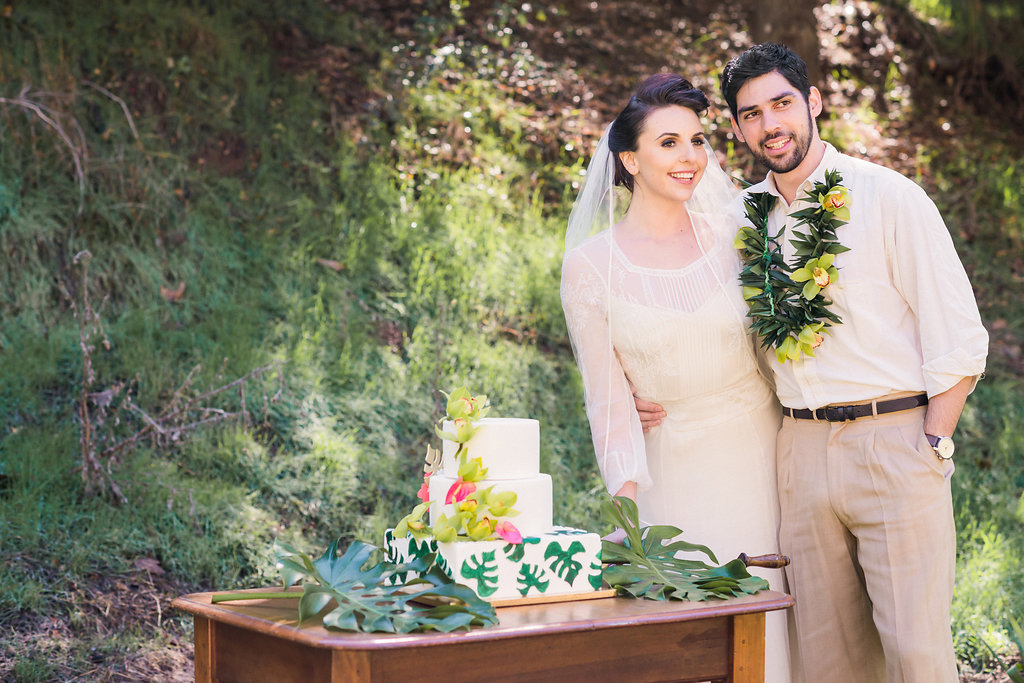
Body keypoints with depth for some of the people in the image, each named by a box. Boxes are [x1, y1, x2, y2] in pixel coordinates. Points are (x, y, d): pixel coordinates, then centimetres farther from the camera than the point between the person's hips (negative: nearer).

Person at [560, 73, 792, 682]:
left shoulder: (734, 233, 0)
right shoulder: (590, 266, -5)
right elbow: (609, 396, -4)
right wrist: (627, 498, -11)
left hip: (765, 451, 2)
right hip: (675, 467, -2)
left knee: (767, 620, 5)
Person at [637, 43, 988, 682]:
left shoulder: (890, 198, -2)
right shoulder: (743, 218, 11)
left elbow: (959, 336, -3)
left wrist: (931, 449, -8)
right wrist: (662, 400, 7)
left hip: (894, 443, -4)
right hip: (800, 450, 4)